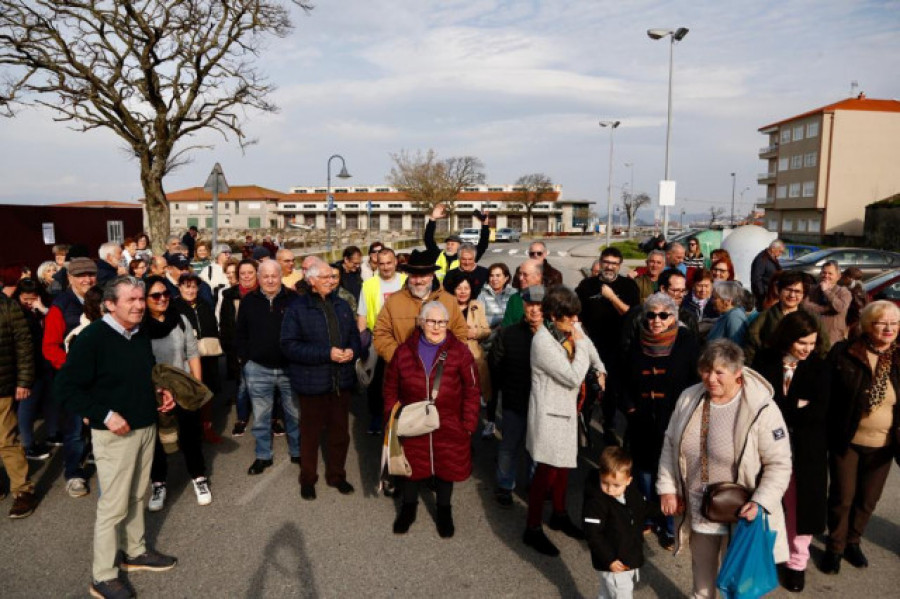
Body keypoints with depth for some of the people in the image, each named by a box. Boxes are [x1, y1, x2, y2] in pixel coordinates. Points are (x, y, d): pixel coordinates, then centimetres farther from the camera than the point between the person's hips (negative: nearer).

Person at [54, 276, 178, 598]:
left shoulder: (141, 335, 6)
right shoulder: (92, 337, -17)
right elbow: (66, 387, -16)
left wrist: (161, 392, 4)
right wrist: (106, 416, -21)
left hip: (146, 427, 7)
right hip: (115, 434, -7)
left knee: (137, 497, 19)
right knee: (114, 505, 2)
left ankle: (135, 552, 37)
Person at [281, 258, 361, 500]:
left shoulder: (341, 305, 10)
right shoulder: (297, 307, -8)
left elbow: (354, 335, 15)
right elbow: (289, 345, -16)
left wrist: (352, 350, -9)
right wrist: (327, 353, -21)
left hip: (342, 380, 5)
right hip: (313, 382, -5)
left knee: (340, 432, 15)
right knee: (311, 433, 11)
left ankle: (336, 474, 34)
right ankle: (307, 479, 30)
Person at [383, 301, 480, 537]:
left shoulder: (460, 352, -7)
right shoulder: (404, 351, -1)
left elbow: (472, 391, -5)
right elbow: (391, 387, 7)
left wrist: (468, 423, -7)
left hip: (449, 428, -1)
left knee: (446, 466, 13)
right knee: (412, 465, 16)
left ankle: (444, 511, 38)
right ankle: (408, 507, 42)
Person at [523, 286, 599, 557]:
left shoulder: (568, 331, 0)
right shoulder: (543, 341, -24)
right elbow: (574, 377, -24)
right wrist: (580, 344, -17)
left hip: (566, 408, 8)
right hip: (549, 411, -8)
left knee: (563, 463, 20)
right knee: (547, 470, -1)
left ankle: (559, 515, 39)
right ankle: (533, 529, 14)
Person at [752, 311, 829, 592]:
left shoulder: (818, 366, -3)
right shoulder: (764, 361, -5)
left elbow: (820, 410, -13)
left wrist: (780, 411, -17)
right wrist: (797, 406, -15)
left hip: (805, 449, 0)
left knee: (799, 504, 9)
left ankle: (797, 561, 26)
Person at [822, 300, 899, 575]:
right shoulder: (843, 353, -13)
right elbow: (827, 395, -9)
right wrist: (826, 435, -12)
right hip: (846, 441, -3)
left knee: (868, 500, 17)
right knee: (842, 497, 10)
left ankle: (852, 542, 40)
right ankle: (834, 547, 30)